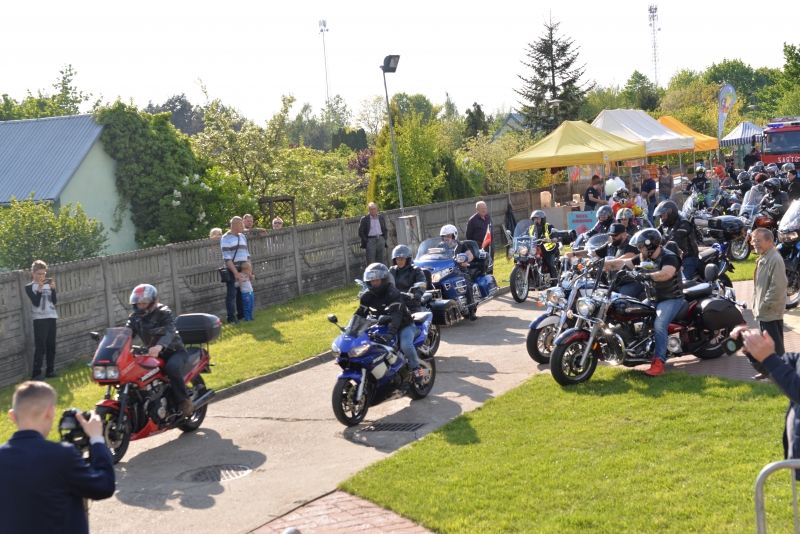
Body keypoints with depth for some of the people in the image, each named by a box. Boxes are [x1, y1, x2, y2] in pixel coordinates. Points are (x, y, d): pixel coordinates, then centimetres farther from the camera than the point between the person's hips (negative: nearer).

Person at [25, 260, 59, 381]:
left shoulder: (48, 284, 11)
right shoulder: (29, 287, -1)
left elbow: (55, 301, 1)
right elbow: (36, 302, -12)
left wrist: (53, 288, -13)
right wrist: (39, 288, -20)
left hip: (51, 317, 5)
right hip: (39, 319, -5)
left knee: (51, 346, 7)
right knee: (40, 347, -10)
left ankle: (50, 371, 14)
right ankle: (36, 374, -9)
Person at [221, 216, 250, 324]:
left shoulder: (242, 237, 13)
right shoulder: (226, 238, -9)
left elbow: (247, 254, 17)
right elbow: (227, 258, -15)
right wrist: (235, 272, -19)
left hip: (243, 270, 6)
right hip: (232, 270, -6)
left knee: (242, 293, 10)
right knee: (232, 294, -5)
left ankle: (241, 315, 19)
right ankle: (231, 318, -2)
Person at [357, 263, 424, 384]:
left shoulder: (393, 293, -25)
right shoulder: (367, 295, -2)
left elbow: (396, 315, -38)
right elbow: (360, 313, -3)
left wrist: (390, 333, -53)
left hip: (403, 325, -7)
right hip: (382, 326, 7)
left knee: (406, 345, -33)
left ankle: (416, 369, -11)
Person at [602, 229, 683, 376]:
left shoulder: (669, 257, -20)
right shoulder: (644, 257, 5)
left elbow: (667, 273, -41)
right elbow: (623, 263, 3)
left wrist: (647, 276, -57)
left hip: (671, 298, -9)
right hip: (653, 297, 9)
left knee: (659, 325, -29)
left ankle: (658, 362, -34)